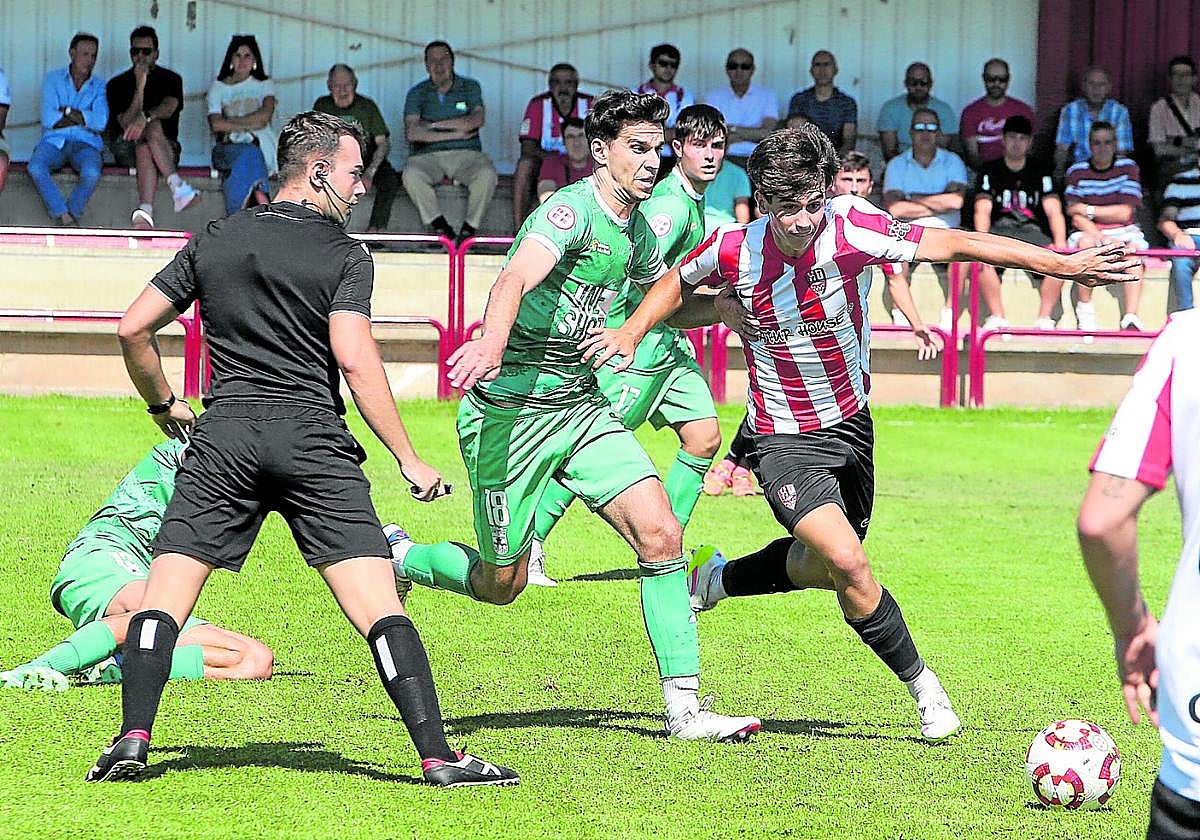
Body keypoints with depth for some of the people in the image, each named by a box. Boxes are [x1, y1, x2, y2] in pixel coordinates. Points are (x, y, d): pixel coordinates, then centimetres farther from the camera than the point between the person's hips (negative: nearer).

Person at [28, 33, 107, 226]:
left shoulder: (99, 86, 12)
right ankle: (66, 218, -31)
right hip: (54, 142, 0)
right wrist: (83, 119, -2)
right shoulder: (53, 79, 9)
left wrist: (67, 111, -4)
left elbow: (100, 123, -5)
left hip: (85, 144, 0)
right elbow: (48, 120, -5)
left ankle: (69, 215, -20)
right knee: (35, 168, -33)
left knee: (92, 172, -35)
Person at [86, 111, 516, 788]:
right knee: (380, 605, -5)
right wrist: (409, 459, -7)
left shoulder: (214, 242, 13)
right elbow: (355, 359, -10)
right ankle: (438, 756, -12)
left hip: (224, 435, 3)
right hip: (313, 438, -3)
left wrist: (164, 405, 31)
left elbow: (134, 328, 14)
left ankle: (134, 740, -9)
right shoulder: (346, 255, 1)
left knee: (163, 598, 7)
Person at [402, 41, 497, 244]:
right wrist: (454, 134, -10)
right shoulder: (417, 93, 9)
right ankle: (441, 228, -23)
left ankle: (469, 228, -19)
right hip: (428, 156, 0)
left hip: (466, 154, 0)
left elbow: (477, 120, -8)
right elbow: (411, 133, -6)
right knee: (411, 175, -34)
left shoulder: (470, 87, 11)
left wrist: (432, 125, -8)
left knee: (487, 174, -33)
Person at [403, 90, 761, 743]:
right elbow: (517, 277, -40)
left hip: (581, 407, 7)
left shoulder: (635, 230, 8)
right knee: (501, 584, 3)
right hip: (511, 408, -7)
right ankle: (393, 560, 33)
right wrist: (492, 341, -60)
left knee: (660, 535, -9)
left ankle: (684, 709, -6)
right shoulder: (572, 210, -19)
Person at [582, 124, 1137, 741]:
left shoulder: (851, 229, -21)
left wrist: (1061, 264, -26)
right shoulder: (734, 251, -18)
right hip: (787, 441, -3)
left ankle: (717, 579, 47)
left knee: (822, 566, 20)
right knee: (848, 566, -21)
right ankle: (921, 686, -3)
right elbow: (680, 285, 6)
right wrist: (632, 332, -9)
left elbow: (952, 244, -22)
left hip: (851, 422, 3)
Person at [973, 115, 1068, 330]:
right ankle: (997, 317, -30)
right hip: (999, 230, -1)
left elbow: (1053, 212, 4)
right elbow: (982, 211, 1)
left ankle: (1044, 318, -26)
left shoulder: (1040, 173, 15)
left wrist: (1060, 243, -16)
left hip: (1032, 231, 1)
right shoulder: (990, 171, 13)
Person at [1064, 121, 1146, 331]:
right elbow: (1077, 219, -6)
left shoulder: (1128, 167, 3)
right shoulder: (1077, 171, 2)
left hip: (1123, 231, 0)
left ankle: (1130, 319, -42)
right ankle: (1084, 310, -24)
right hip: (1088, 232, 0)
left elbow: (1124, 213, -4)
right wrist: (1101, 238, -22)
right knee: (1086, 242, -35)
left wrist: (1088, 210, -7)